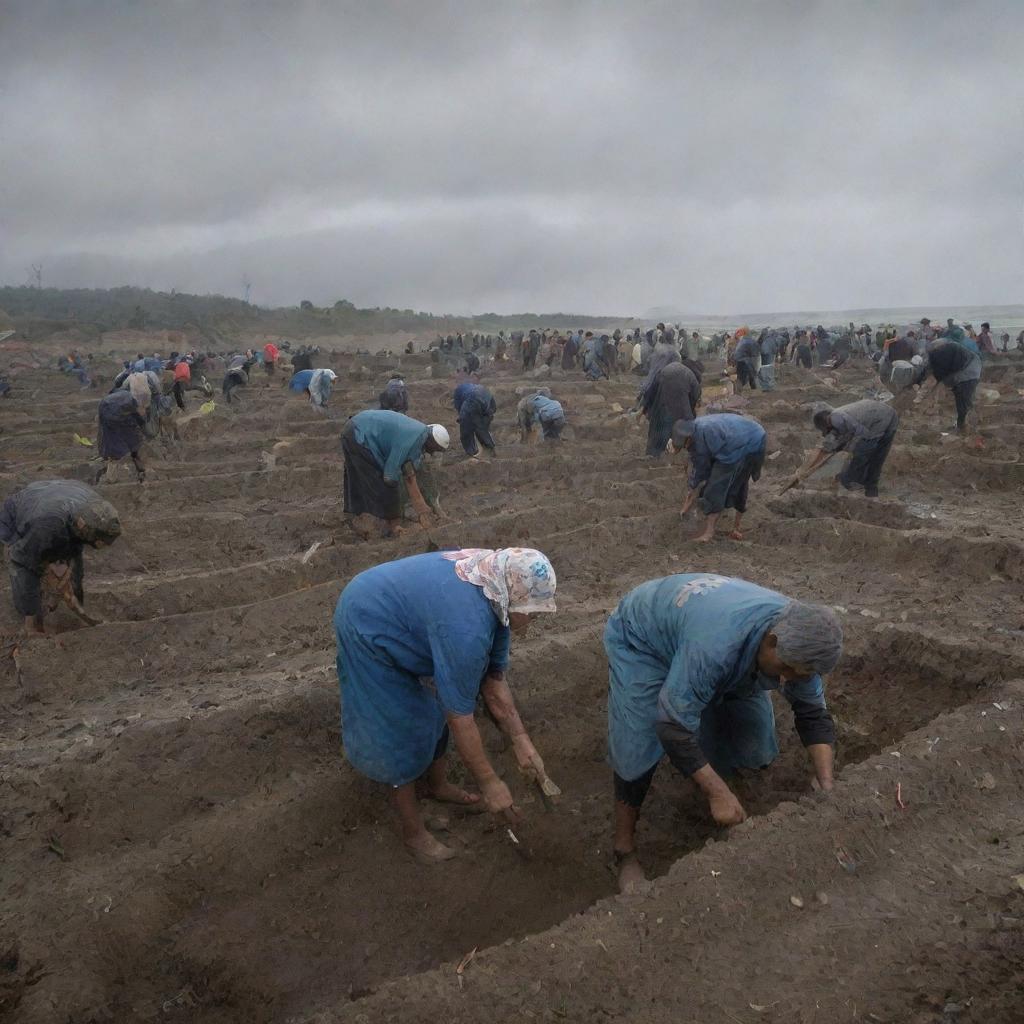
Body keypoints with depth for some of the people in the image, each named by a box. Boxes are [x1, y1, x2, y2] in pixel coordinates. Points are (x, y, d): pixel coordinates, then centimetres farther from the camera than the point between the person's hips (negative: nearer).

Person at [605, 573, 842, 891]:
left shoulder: (799, 644, -24)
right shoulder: (715, 646, -47)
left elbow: (813, 715, -9)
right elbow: (674, 727, -39)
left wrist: (827, 789, -16)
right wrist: (718, 794, -34)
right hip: (641, 636, -6)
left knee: (754, 740, -2)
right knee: (639, 748, -18)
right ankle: (625, 852, 1)